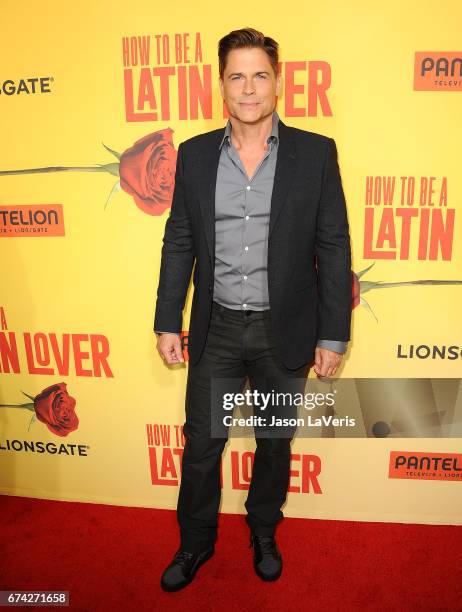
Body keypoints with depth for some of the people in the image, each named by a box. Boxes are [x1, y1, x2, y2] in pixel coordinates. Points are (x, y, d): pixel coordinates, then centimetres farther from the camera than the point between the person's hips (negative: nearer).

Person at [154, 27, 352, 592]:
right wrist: (168, 323, 3)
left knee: (275, 442, 17)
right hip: (216, 329, 2)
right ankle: (196, 542, 40)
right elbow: (179, 244, 4)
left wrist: (332, 335, -6)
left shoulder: (316, 153, -4)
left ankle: (264, 533, 45)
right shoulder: (194, 154, 2)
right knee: (201, 443, 13)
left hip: (284, 332, -1)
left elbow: (334, 249, -4)